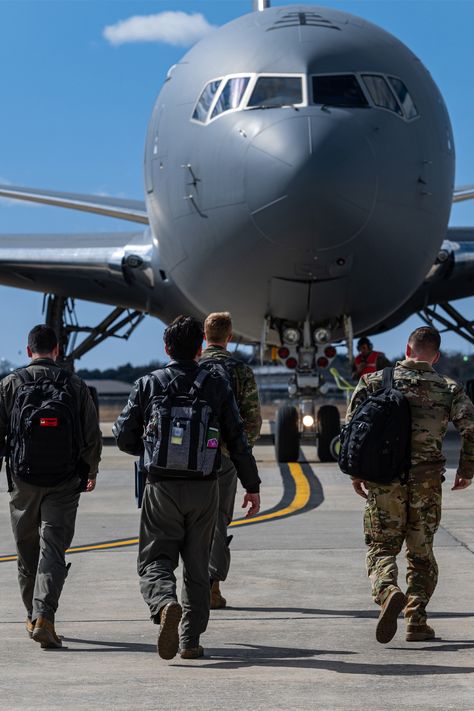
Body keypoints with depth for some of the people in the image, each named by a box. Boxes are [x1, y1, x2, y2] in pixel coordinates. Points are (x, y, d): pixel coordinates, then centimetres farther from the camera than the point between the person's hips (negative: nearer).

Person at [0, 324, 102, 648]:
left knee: (27, 550, 14)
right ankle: (44, 616, -19)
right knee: (53, 548, -4)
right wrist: (92, 471, 19)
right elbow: (93, 436, 3)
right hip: (65, 483, -1)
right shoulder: (76, 386, 1)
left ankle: (34, 616, 26)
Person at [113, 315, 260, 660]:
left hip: (162, 488, -1)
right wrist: (252, 486, 5)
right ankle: (191, 640, 13)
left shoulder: (148, 385, 0)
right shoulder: (217, 386, 1)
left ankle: (165, 604, -27)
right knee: (197, 565, 12)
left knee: (155, 559, 4)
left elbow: (124, 435, 2)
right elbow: (237, 440, -1)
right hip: (204, 489, 1)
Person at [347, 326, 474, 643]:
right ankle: (416, 621, 8)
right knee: (421, 552, 13)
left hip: (383, 480, 0)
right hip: (427, 482, 0)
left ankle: (388, 591, -22)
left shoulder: (377, 381, 4)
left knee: (381, 548, 7)